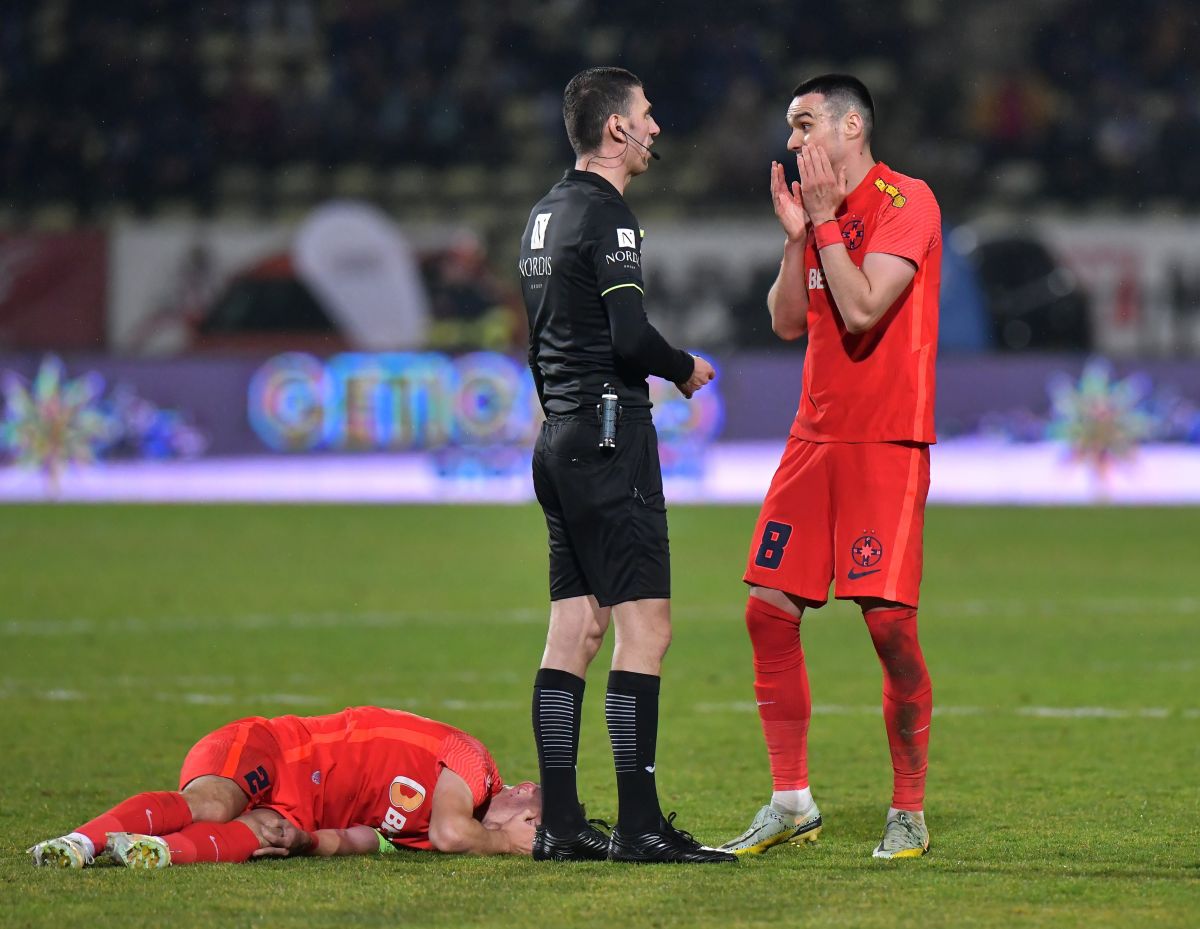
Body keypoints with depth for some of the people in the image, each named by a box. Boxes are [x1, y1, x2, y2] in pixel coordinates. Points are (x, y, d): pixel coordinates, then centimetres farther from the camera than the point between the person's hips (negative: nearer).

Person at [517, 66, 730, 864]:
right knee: (645, 628, -9)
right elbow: (631, 337, -22)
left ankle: (560, 823, 7)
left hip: (560, 435, 10)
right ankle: (638, 826, -11)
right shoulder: (606, 216, -13)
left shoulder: (548, 213, 17)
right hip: (610, 439, -10)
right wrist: (686, 370, -4)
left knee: (575, 631, 8)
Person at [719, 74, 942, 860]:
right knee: (769, 610, 1)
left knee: (889, 620, -10)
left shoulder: (906, 202, -8)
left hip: (887, 442, -8)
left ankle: (909, 812, 0)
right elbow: (788, 321, 11)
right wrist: (796, 233, 1)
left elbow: (862, 309, -18)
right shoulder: (821, 207, 16)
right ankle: (791, 803, 10)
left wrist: (825, 220, -13)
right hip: (816, 436, 8)